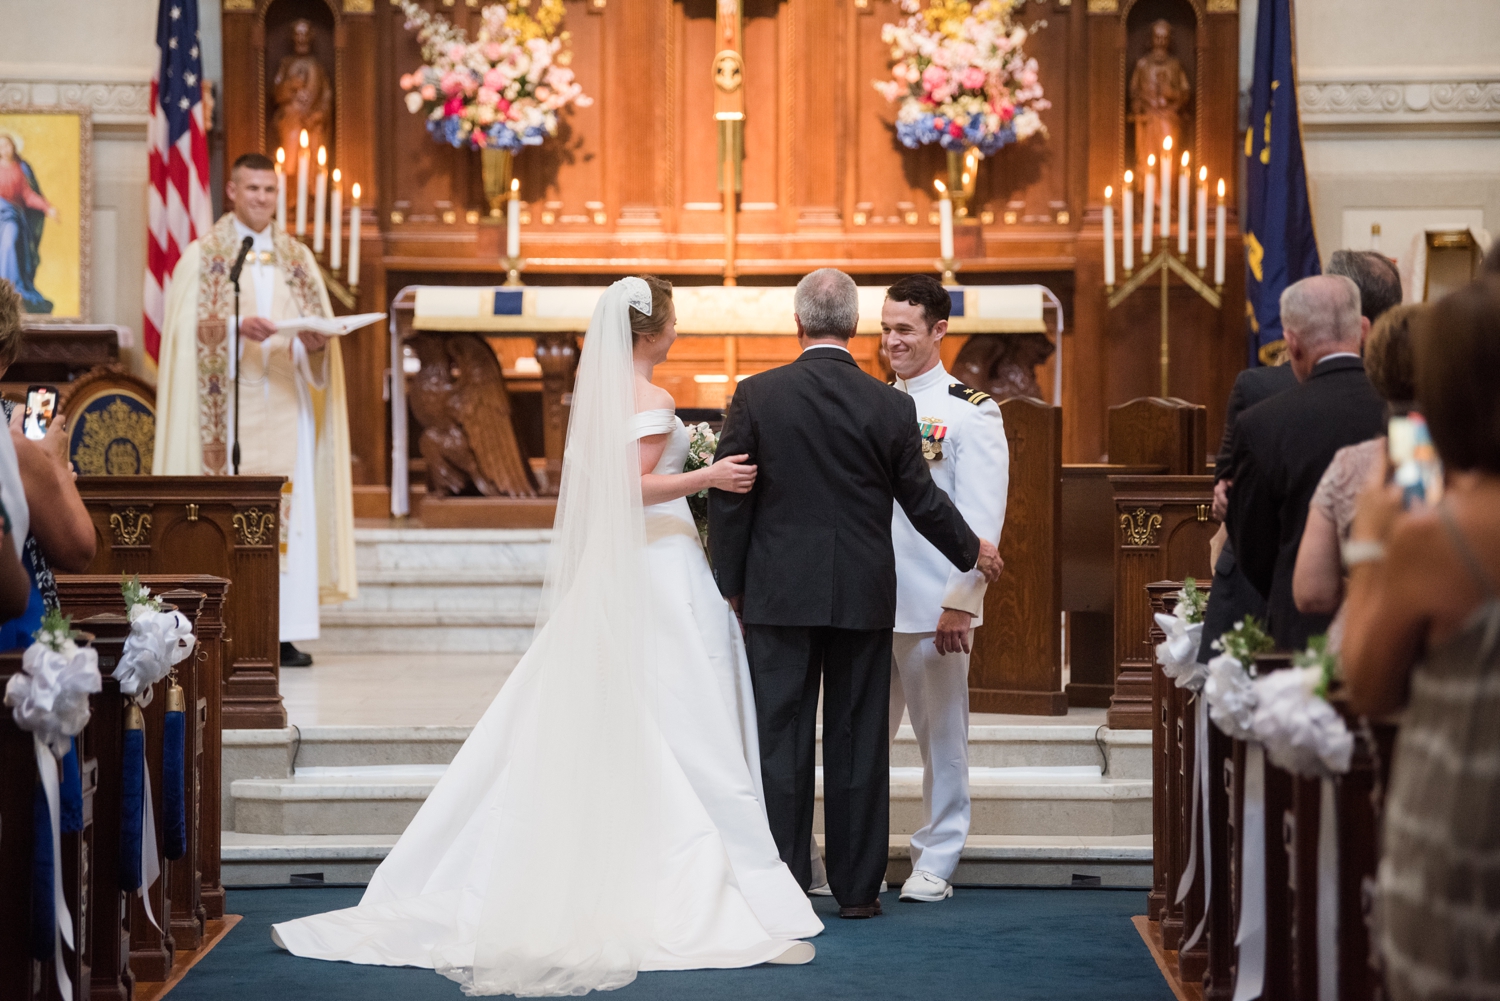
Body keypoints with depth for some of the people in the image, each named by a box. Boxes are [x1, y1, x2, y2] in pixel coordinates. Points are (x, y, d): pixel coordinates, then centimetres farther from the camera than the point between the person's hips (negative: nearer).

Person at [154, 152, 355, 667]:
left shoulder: (298, 258, 15)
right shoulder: (203, 255, 5)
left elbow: (323, 328, 11)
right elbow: (187, 329, -5)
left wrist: (314, 341, -12)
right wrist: (236, 327, -21)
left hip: (284, 403, 3)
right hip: (227, 404, -3)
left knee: (290, 508, -3)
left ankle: (283, 631, -2)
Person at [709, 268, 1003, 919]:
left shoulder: (756, 396, -6)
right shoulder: (891, 406, -4)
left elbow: (729, 499, -3)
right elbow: (922, 500, 5)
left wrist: (730, 585, 8)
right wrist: (973, 553, 23)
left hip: (779, 594, -1)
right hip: (864, 596, 1)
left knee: (781, 741, 4)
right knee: (858, 739, 7)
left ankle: (783, 885, 6)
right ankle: (857, 887, 12)